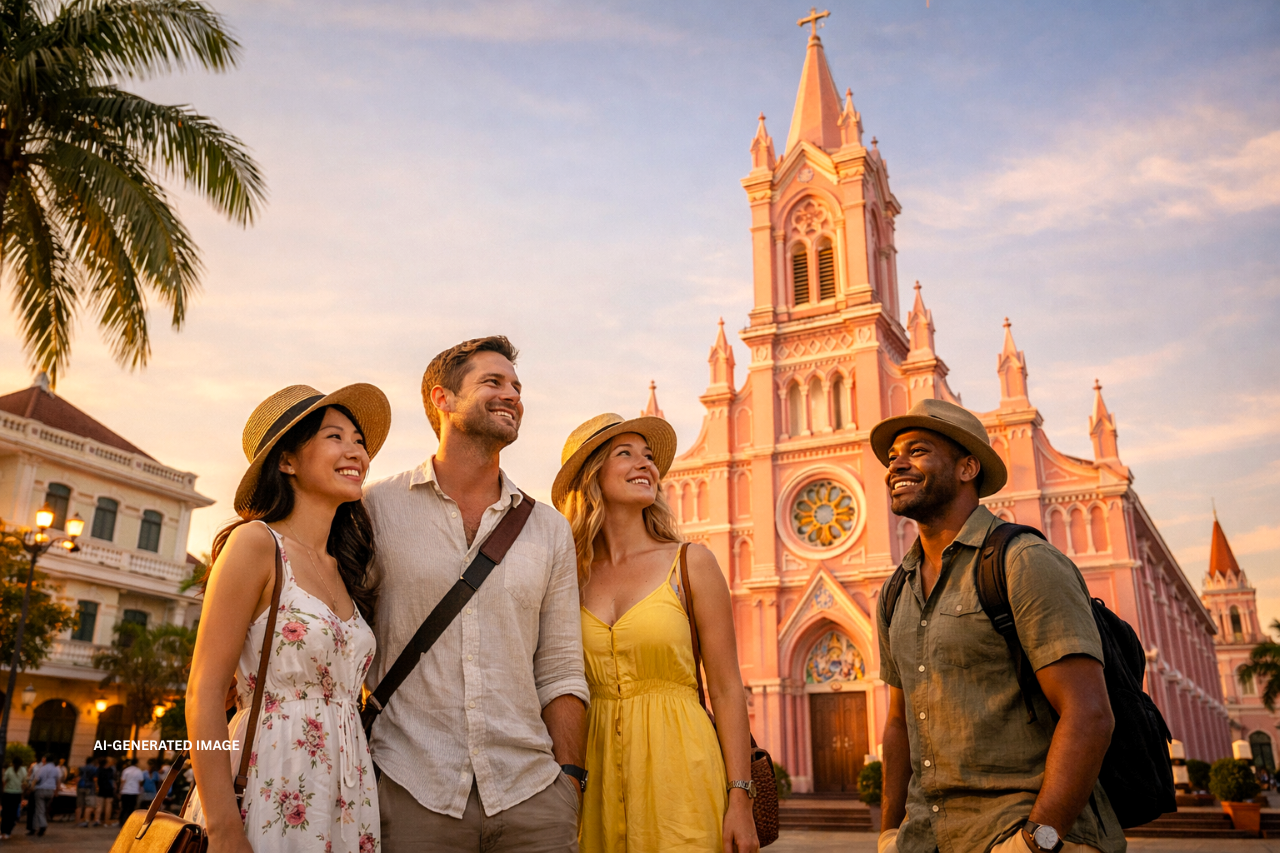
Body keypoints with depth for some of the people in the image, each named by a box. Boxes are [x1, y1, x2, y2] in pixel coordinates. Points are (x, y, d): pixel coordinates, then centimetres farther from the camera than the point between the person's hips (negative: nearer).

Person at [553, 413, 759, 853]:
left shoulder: (691, 562, -1)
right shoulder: (572, 577, 5)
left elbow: (727, 690, -2)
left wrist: (740, 800, -7)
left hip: (676, 770, -2)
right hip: (597, 770, 2)